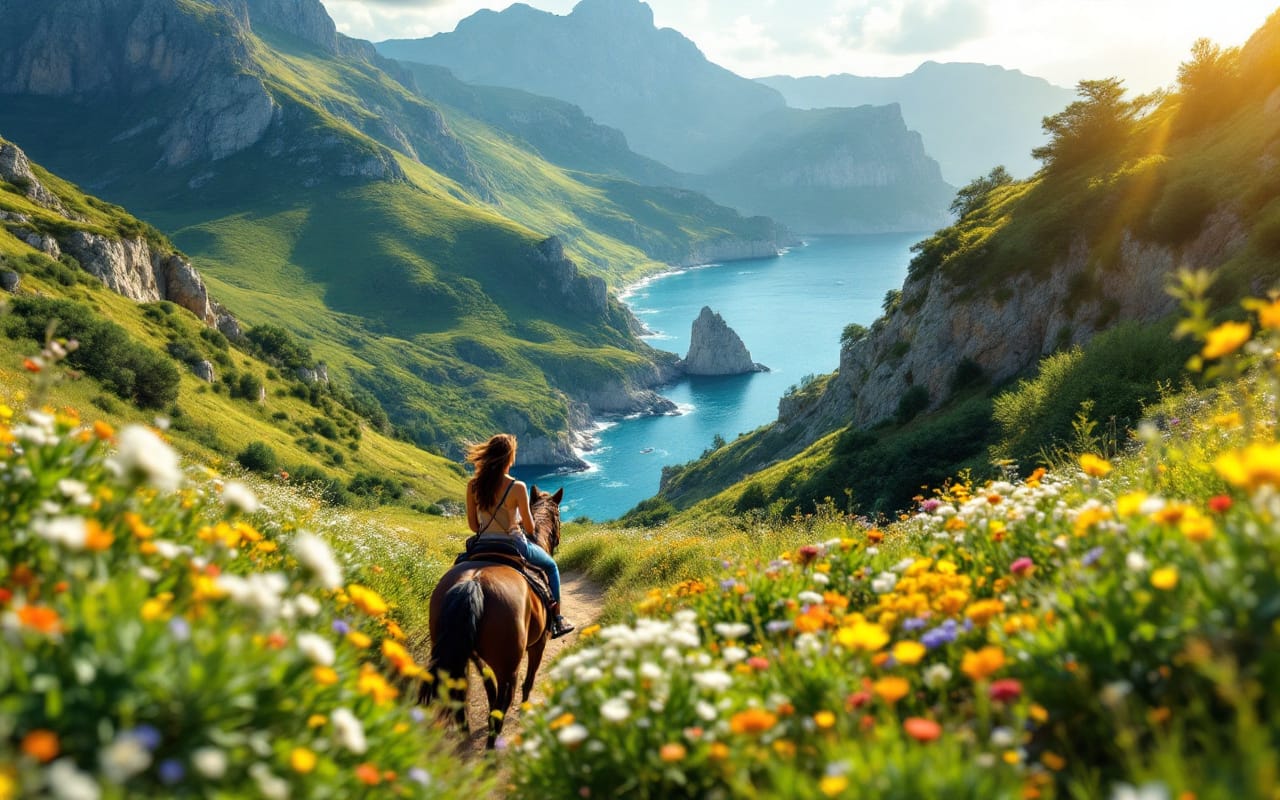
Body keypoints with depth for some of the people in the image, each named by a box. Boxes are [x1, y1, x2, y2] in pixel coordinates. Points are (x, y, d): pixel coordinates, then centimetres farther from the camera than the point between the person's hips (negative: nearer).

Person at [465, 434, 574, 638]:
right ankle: (557, 619, 27)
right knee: (551, 566, 24)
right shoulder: (517, 487, -20)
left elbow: (473, 526, 0)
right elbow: (529, 526, -11)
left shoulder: (473, 485, -8)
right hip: (513, 545, -4)